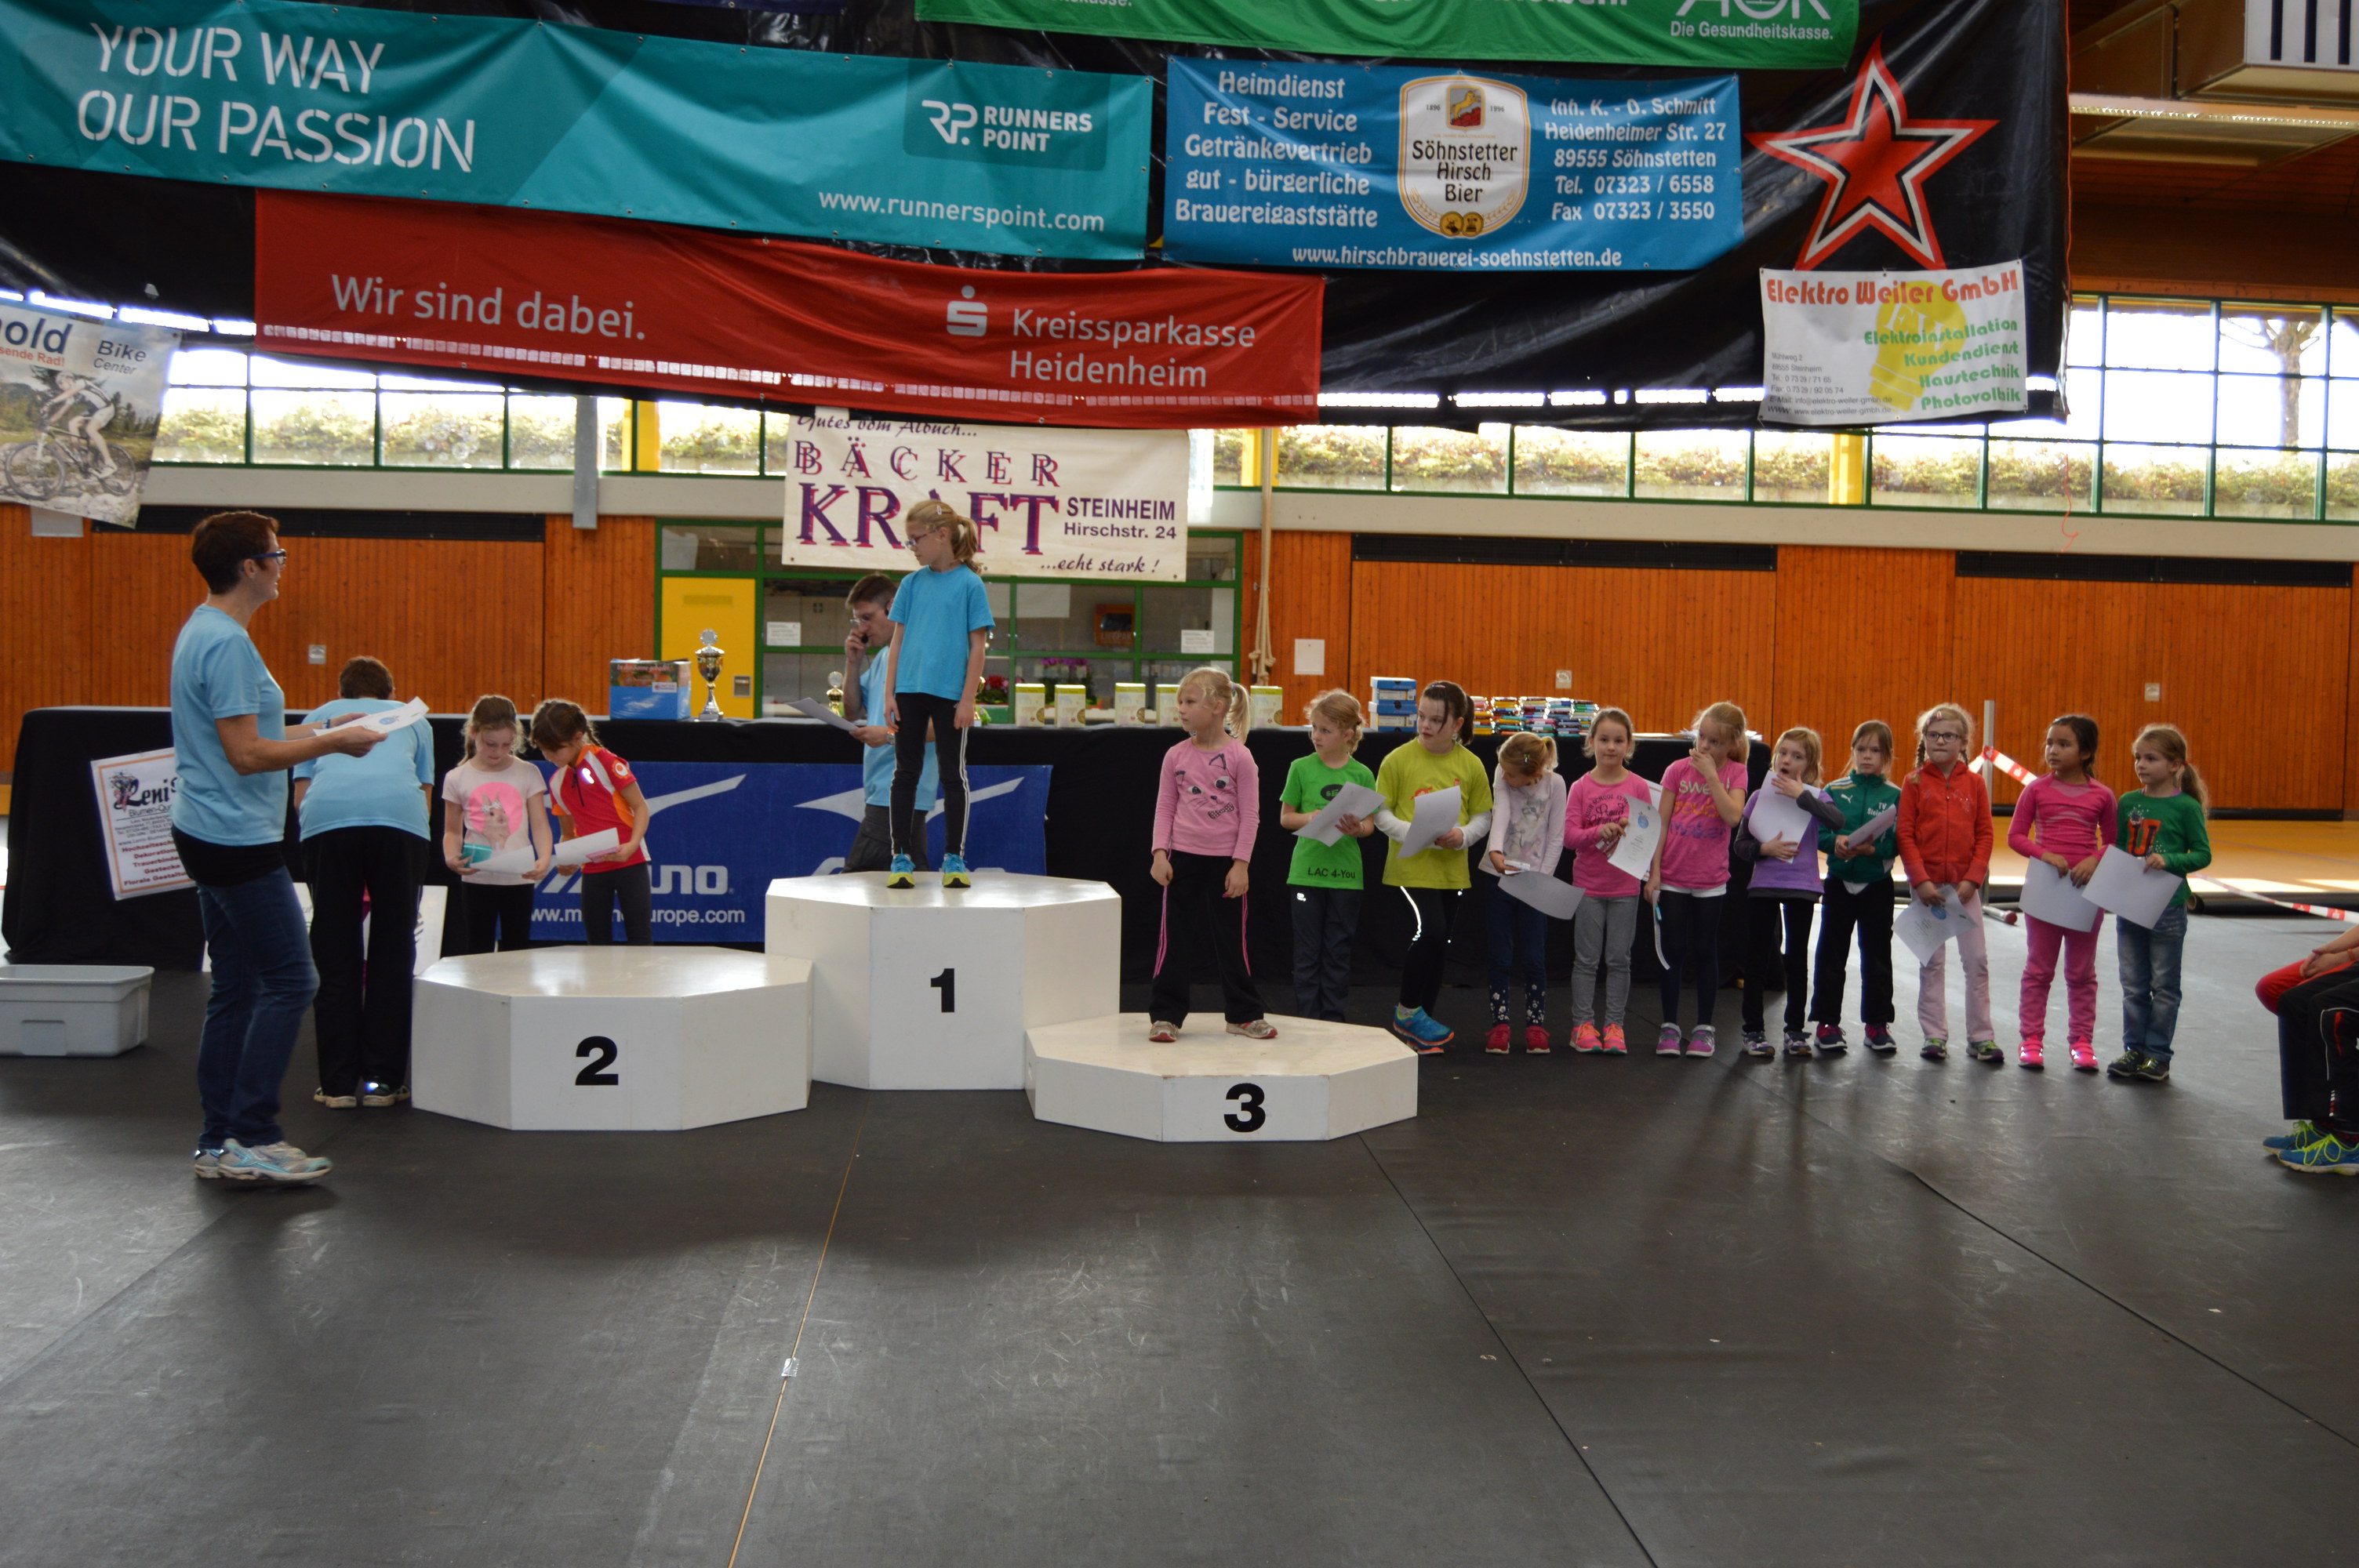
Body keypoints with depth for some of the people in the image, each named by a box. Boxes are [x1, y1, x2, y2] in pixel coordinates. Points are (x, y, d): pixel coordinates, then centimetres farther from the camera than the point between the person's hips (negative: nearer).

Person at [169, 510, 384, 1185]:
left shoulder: (203, 631, 15)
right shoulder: (226, 643, -18)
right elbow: (247, 754, -21)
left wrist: (318, 729, 18)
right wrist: (333, 743, -13)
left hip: (211, 834, 10)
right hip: (238, 841, -10)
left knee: (235, 988, 12)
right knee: (289, 981, -6)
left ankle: (220, 1143, 16)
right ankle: (251, 1136, -3)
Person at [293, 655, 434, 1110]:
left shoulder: (320, 716, 32)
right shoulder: (413, 718, 33)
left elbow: (300, 796, 24)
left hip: (327, 817, 0)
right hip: (401, 815, 0)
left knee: (334, 956, 7)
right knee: (392, 951, 7)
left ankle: (339, 1083, 8)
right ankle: (382, 1080, 8)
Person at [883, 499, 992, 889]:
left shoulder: (969, 583, -4)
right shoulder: (911, 584, 6)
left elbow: (977, 646, -5)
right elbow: (897, 641, 8)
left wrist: (968, 699, -10)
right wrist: (890, 693, 2)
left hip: (950, 693, -3)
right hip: (910, 690, 3)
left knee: (953, 775, 6)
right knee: (906, 773, 6)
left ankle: (954, 858, 13)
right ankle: (902, 858, 12)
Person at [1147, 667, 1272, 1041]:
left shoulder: (1239, 757, -6)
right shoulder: (1176, 756, 1)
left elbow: (1250, 815, -5)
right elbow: (1165, 808, 5)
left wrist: (1240, 864, -9)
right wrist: (1160, 853, -5)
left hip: (1225, 863, -2)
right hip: (1183, 860, 2)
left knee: (1233, 941, 9)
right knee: (1176, 940, 5)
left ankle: (1244, 1014, 22)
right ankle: (1165, 1015, 13)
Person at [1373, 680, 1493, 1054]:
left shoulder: (1470, 765, 3)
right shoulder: (1398, 759, -4)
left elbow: (1483, 816, 9)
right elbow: (1380, 813, -1)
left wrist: (1463, 835, -12)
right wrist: (1413, 834, -18)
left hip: (1451, 868, 4)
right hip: (1409, 866, -4)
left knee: (1440, 945, 9)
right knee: (1429, 930, -19)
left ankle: (1421, 1018, 25)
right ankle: (1407, 1012, 1)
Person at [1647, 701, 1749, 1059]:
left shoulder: (1734, 773, -4)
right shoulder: (1678, 770, -3)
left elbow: (1733, 816, -21)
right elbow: (1661, 824, -2)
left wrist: (1710, 774, -21)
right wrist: (1654, 872, -6)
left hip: (1710, 881, 0)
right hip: (1673, 877, 1)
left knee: (1705, 952, 7)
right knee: (1673, 951, 5)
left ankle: (1704, 1028, 17)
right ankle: (1669, 1026, 14)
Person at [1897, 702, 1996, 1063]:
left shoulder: (1974, 783, 2)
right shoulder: (1914, 782, -1)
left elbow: (1984, 834, 2)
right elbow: (1904, 834, -5)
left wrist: (1972, 879, -9)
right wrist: (1920, 880, -12)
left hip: (1965, 884, 1)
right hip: (1927, 884, -1)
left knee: (1977, 959, 2)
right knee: (1932, 962, 7)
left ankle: (1981, 1036, 10)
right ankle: (1934, 1036, 13)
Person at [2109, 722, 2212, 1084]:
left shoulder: (2186, 806, -7)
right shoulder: (2128, 802, 6)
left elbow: (2203, 854, -6)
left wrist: (2169, 860, -22)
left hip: (2168, 907, -4)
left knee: (2164, 985, 5)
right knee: (2133, 985, 10)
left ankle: (2158, 1054, 12)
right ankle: (2133, 1049, 19)